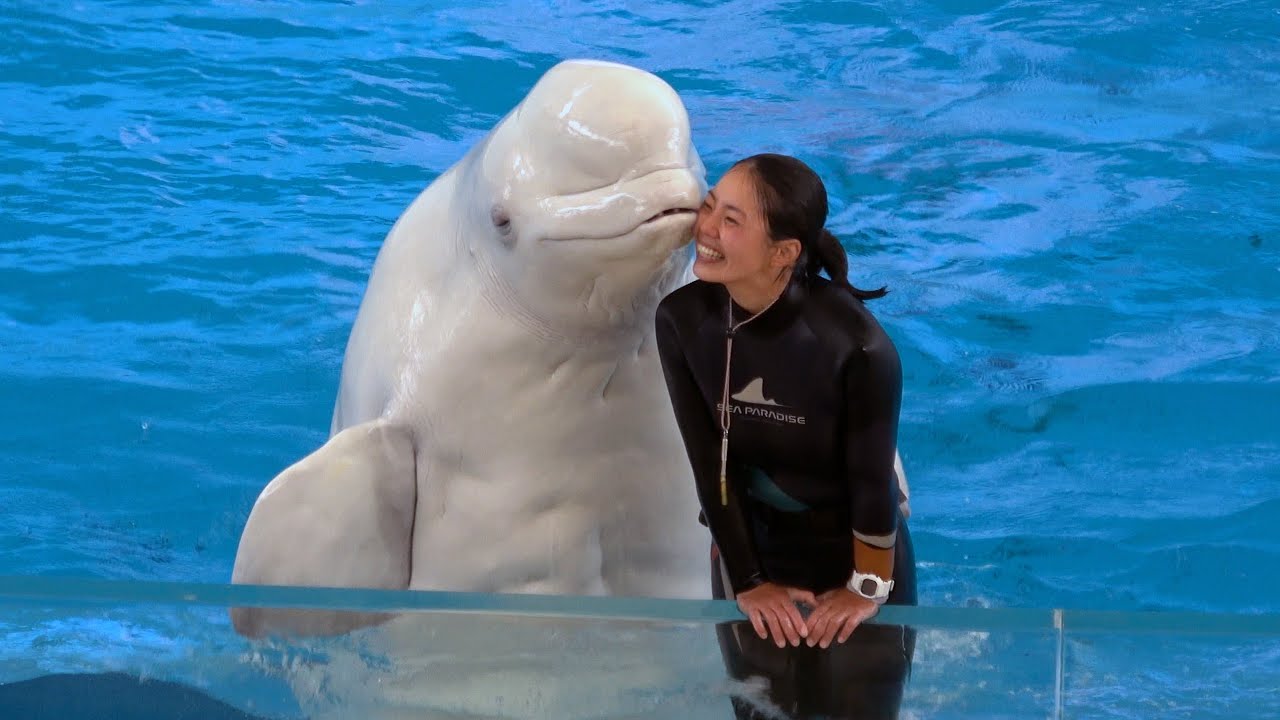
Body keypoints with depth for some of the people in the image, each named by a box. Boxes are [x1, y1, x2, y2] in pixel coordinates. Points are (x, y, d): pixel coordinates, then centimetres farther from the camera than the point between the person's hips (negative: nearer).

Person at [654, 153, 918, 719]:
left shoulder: (853, 343, -30)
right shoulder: (683, 319, -18)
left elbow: (873, 476, -18)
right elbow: (709, 461, -11)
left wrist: (868, 587, -8)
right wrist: (747, 581, -6)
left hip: (854, 560, -4)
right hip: (749, 554, 4)